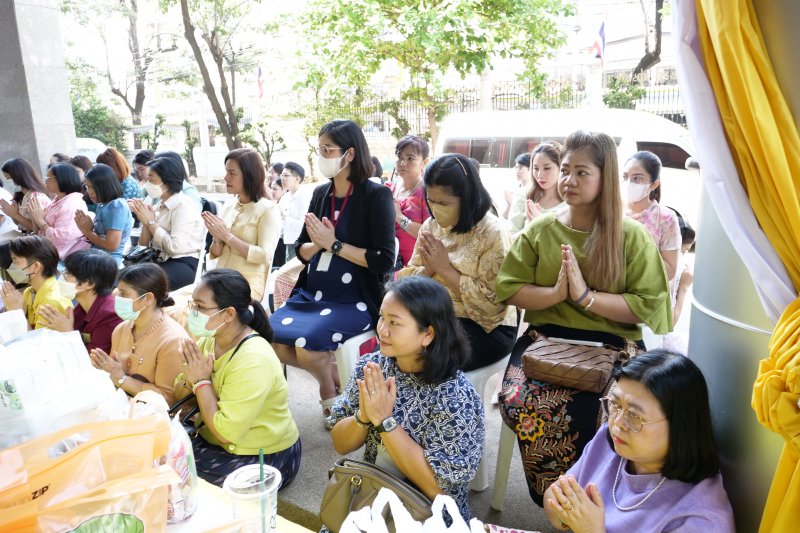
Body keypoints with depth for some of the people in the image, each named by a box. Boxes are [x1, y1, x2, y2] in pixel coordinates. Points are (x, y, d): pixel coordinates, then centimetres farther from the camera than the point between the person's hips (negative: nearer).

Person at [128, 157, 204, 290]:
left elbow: (175, 247, -21)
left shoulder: (183, 206, -10)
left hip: (183, 265, -8)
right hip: (160, 260, 8)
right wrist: (145, 220, -3)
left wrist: (151, 222, -11)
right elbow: (144, 245, 13)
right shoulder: (160, 205, 16)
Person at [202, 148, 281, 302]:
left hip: (249, 283, -6)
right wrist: (217, 239, -6)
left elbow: (265, 256, -14)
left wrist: (227, 236, -13)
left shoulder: (268, 209, -4)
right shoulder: (228, 206, 14)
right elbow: (215, 254, 17)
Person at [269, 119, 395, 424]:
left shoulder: (376, 196, -8)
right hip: (311, 294, 6)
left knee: (306, 344, -27)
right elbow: (301, 251, 14)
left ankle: (329, 387, 7)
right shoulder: (320, 194, 10)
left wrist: (334, 244, -14)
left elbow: (384, 260, -15)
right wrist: (316, 243, -9)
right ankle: (331, 374, 11)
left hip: (355, 301, -6)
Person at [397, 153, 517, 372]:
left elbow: (492, 301, -17)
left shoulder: (492, 233, -11)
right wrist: (427, 269, -14)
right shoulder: (430, 226, 7)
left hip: (485, 328, -5)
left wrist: (445, 269, -17)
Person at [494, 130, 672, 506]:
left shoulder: (632, 236, 3)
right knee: (516, 399, -26)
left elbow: (647, 306, -5)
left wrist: (586, 295, -17)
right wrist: (555, 293, -13)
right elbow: (509, 288, 5)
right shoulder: (540, 230, 10)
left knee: (584, 408, -31)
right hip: (546, 338, 2)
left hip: (611, 344, -2)